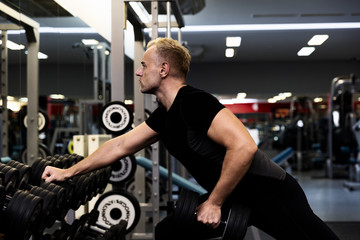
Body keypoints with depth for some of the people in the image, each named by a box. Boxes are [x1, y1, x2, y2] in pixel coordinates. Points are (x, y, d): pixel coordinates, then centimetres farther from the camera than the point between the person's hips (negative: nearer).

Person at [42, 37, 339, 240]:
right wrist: (69, 171, 21)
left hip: (269, 192, -9)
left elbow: (244, 146, -31)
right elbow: (120, 145, 18)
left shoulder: (193, 101, -21)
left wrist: (214, 203, -22)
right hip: (233, 197, 9)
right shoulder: (164, 114, 9)